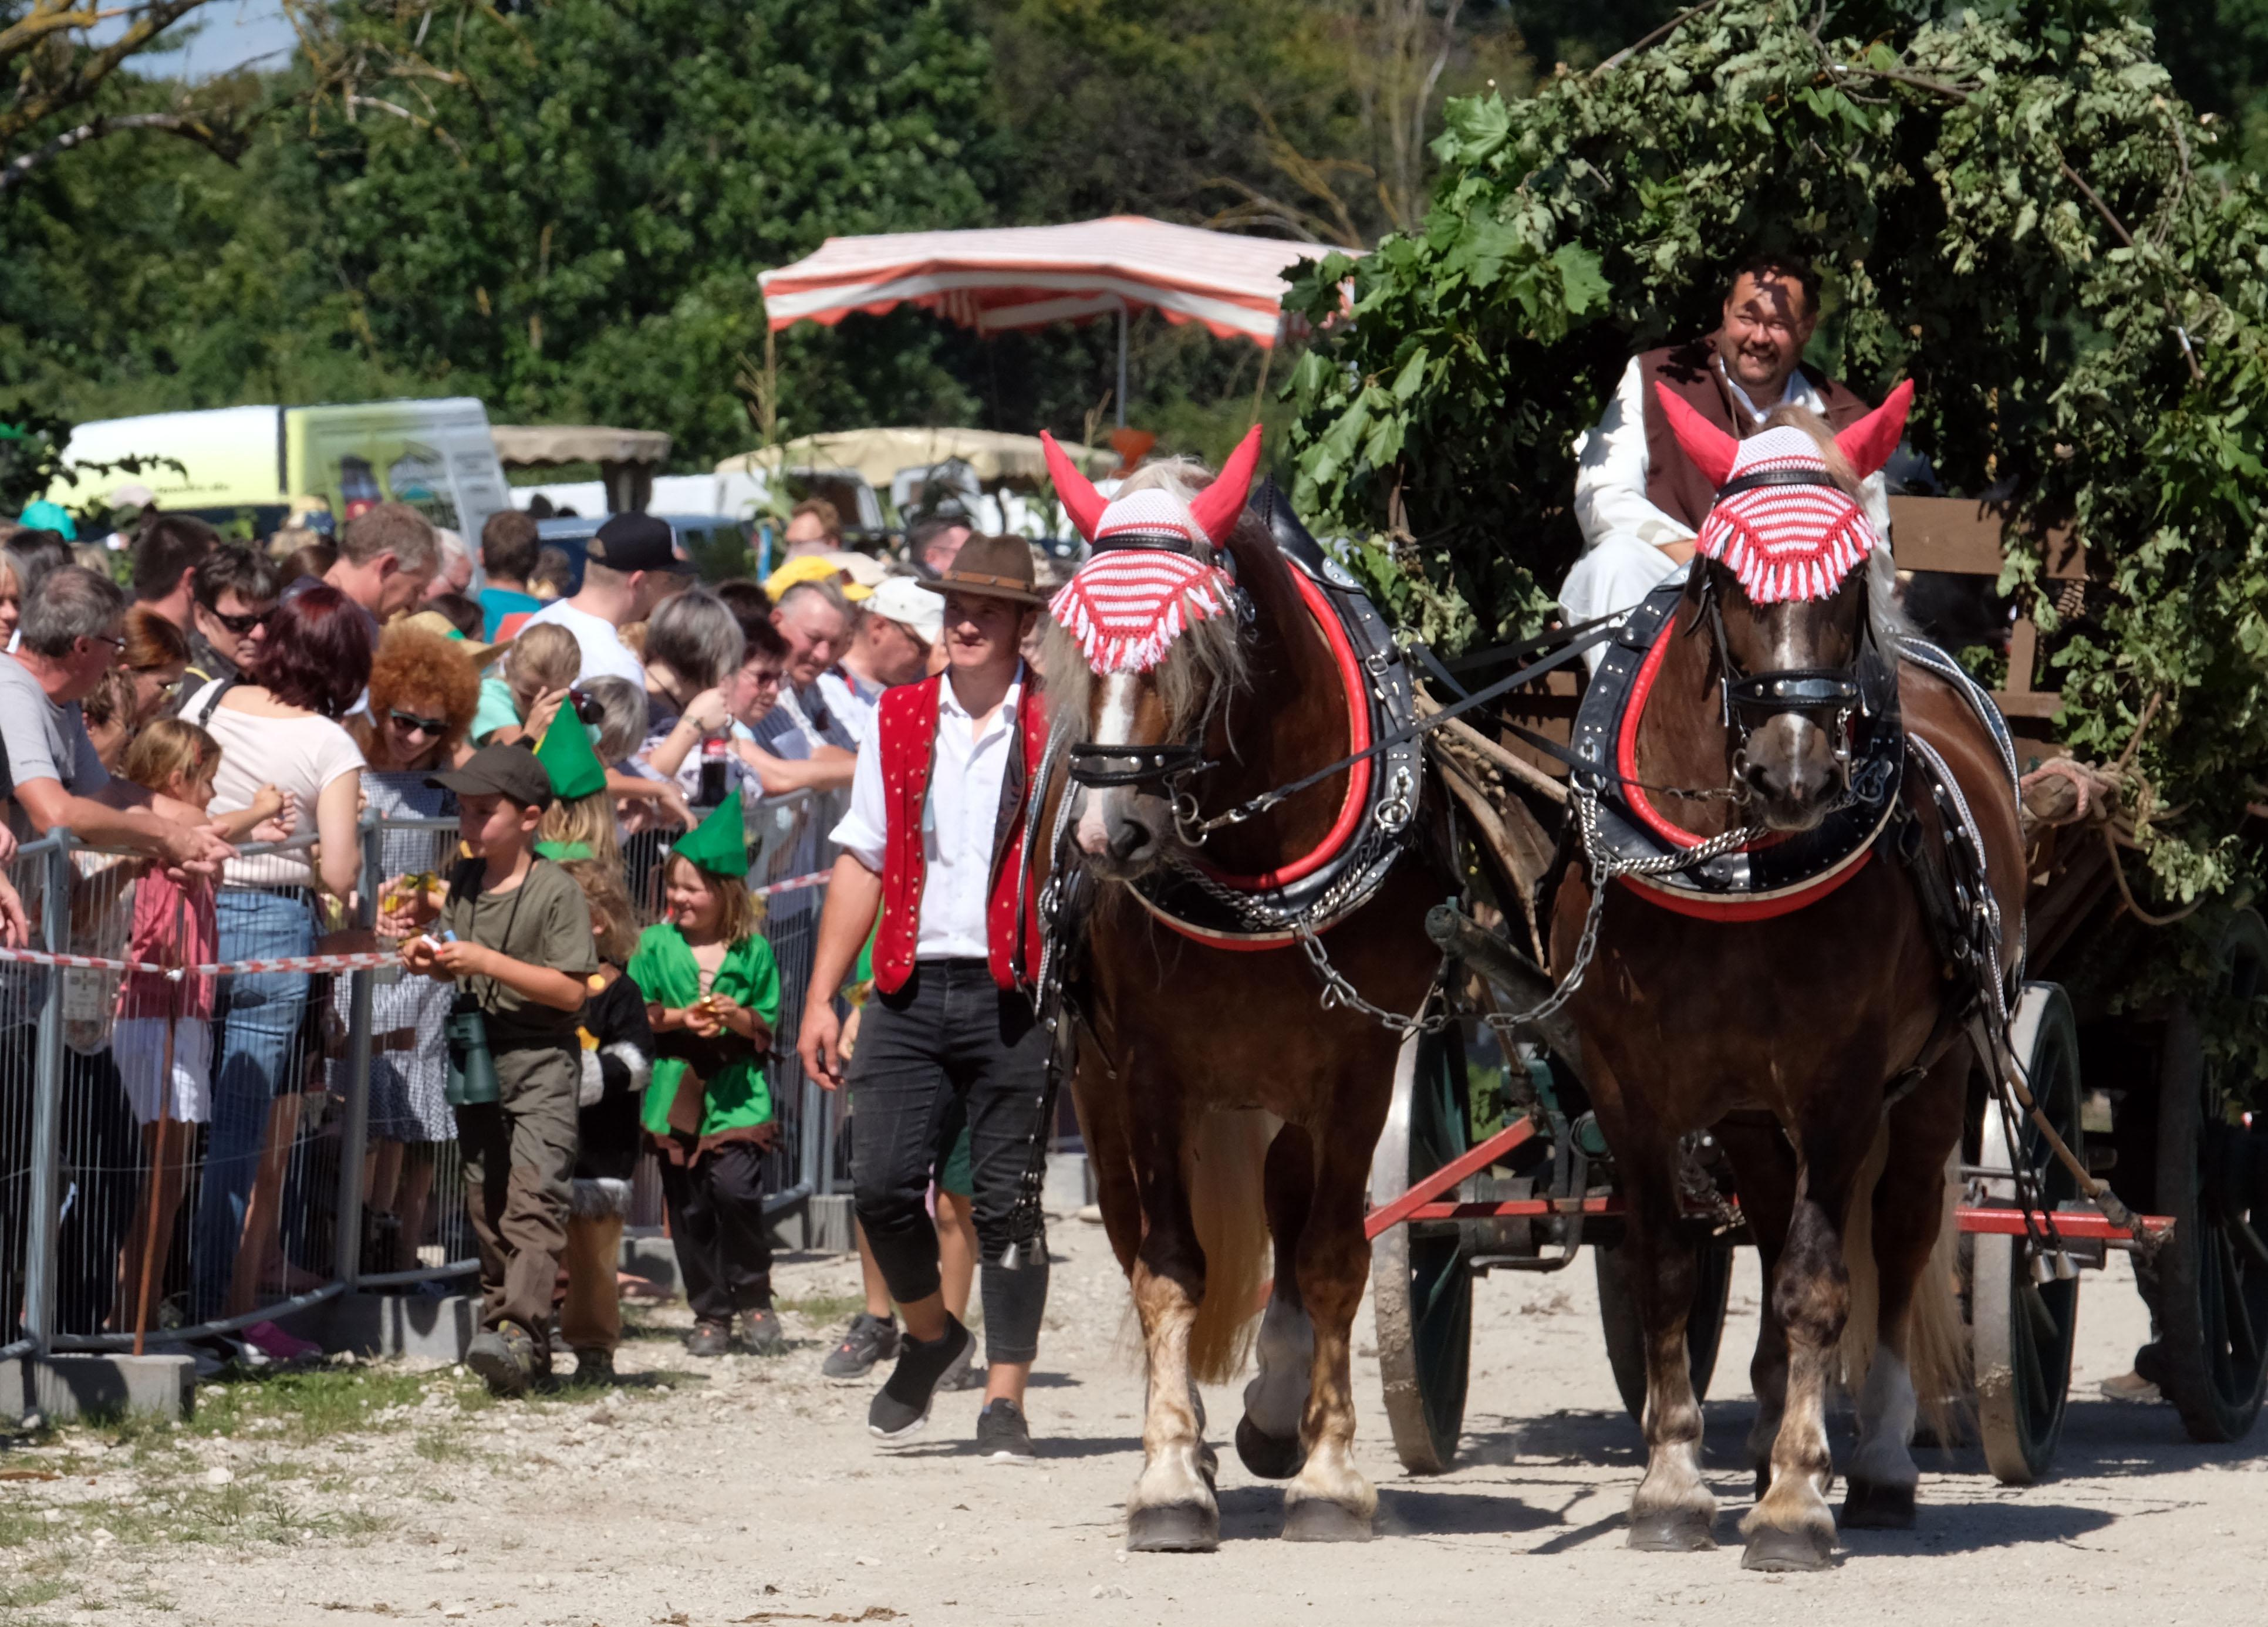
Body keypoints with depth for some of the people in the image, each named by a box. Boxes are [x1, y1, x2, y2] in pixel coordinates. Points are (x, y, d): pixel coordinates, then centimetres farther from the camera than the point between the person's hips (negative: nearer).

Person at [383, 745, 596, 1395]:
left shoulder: (557, 890, -11)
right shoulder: (463, 883, 9)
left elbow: (571, 990, -17)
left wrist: (486, 961, -21)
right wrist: (426, 958, 0)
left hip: (540, 1057, -7)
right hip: (475, 1053, 7)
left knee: (534, 1195, -18)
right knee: (486, 1202, 10)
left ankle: (519, 1331, -30)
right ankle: (501, 1316, 19)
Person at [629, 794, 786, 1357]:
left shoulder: (752, 950, 4)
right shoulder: (656, 944, 7)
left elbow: (770, 1025, 7)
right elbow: (634, 1013, 5)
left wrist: (739, 1018, -12)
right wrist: (679, 1019, -10)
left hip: (737, 1093, -2)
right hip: (676, 1092, 2)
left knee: (735, 1188, -17)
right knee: (689, 1207, 3)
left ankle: (754, 1301, 1)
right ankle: (710, 1314, 13)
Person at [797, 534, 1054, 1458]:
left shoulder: (1060, 729, 0)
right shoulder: (898, 721, 11)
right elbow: (862, 860, 14)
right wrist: (821, 999, 10)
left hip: (1014, 993, -3)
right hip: (910, 990, 3)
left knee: (1007, 1200, -1)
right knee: (881, 1183, -6)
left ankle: (1005, 1397, 8)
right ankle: (930, 1334, 21)